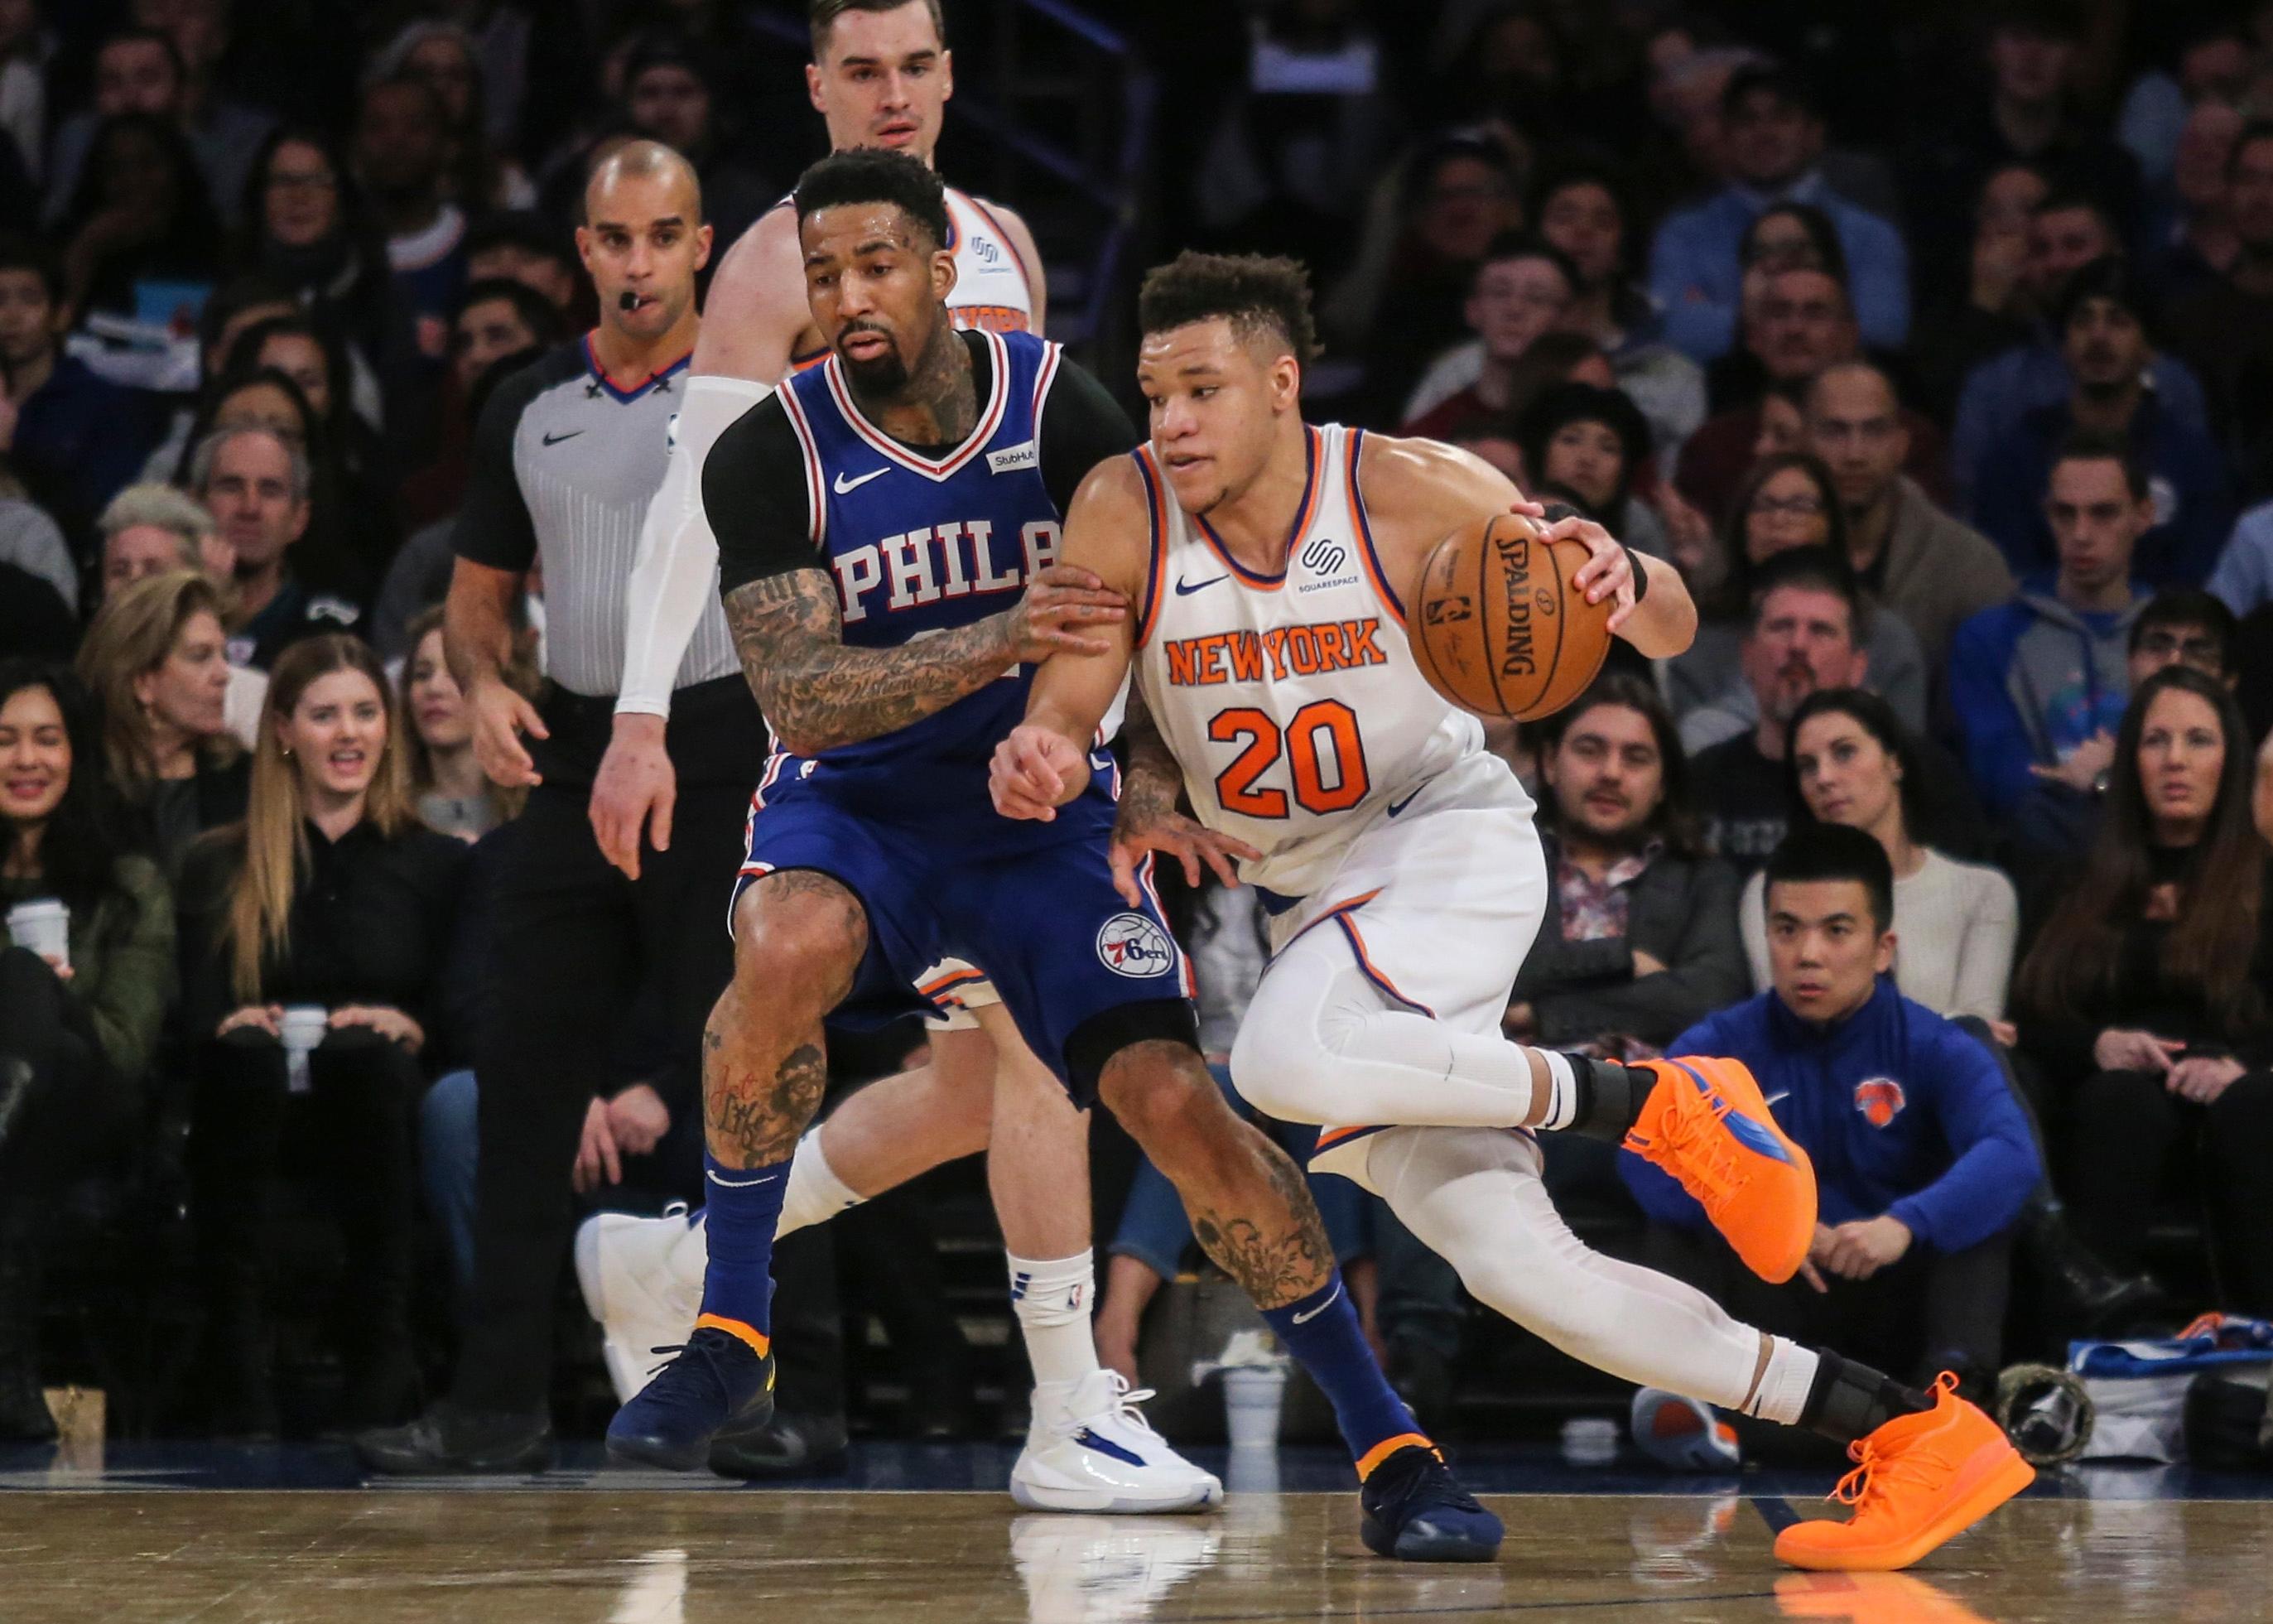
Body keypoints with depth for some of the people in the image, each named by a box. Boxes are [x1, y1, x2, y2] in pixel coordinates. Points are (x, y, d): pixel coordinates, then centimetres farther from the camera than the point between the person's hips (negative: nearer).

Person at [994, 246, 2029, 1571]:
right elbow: (1063, 714, -6)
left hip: (1449, 834, -4)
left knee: (1284, 1060, -35)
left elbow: (1673, 634, -8)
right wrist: (1039, 763, -30)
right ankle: (1908, 1430, -4)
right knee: (1503, 1254, -7)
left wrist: (1624, 582, -32)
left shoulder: (1411, 494, -16)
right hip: (1304, 892, 4)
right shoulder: (1123, 515, -10)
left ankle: (1652, 1104, -17)